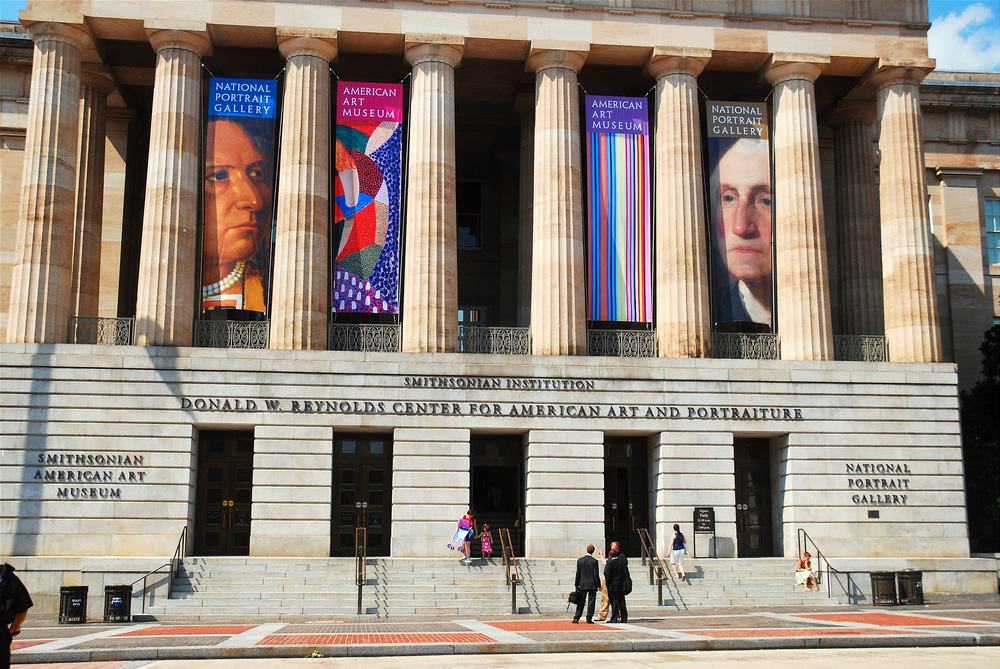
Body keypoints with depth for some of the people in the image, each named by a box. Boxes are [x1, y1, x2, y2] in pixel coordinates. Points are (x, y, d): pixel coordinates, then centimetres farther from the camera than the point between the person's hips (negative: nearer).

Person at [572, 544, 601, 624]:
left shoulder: (580, 560, 0)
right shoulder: (594, 561, -9)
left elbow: (578, 574, 4)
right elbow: (596, 574, -9)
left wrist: (577, 585, 11)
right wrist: (598, 585, -1)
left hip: (582, 585, 3)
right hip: (592, 585, -3)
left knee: (580, 602, 10)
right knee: (591, 602, 3)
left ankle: (576, 618, 8)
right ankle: (589, 619, 1)